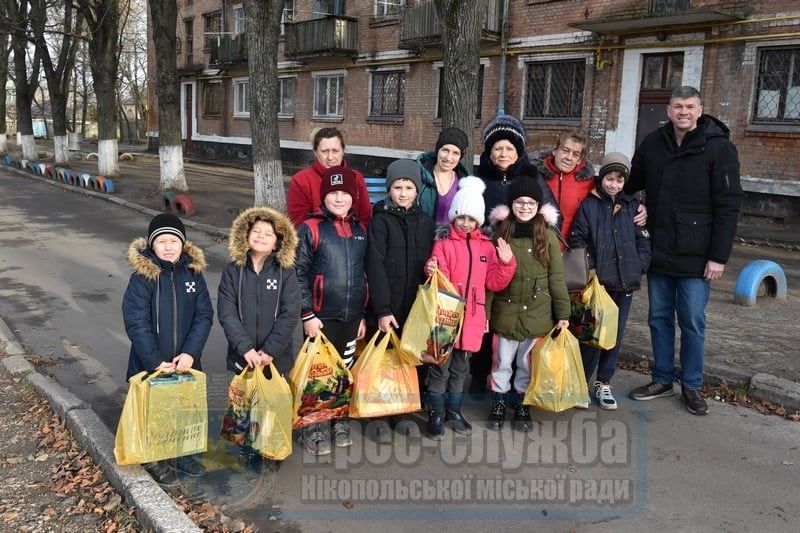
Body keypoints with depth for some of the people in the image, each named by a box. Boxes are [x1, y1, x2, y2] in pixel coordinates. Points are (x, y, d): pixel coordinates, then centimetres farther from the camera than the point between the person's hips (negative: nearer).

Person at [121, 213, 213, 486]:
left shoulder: (193, 273, -3)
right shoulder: (141, 277, -13)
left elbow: (204, 316, -4)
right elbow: (136, 324, -15)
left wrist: (190, 353, -15)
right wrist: (155, 361, -19)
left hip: (186, 361, 3)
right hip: (151, 364, -3)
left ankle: (182, 454, 37)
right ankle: (156, 461, 30)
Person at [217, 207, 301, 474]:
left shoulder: (286, 272, -4)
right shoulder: (233, 270, -2)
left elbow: (290, 314, -10)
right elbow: (226, 313, -7)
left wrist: (270, 350, -17)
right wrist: (246, 348, -17)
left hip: (276, 356, -1)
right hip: (243, 355, 1)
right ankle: (247, 452, 31)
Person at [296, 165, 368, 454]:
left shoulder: (360, 230, 9)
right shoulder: (310, 228, -7)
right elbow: (299, 274, -9)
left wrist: (363, 315, 13)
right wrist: (307, 314, -12)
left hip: (351, 316, 5)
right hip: (321, 316, -5)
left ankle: (340, 420, 30)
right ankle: (313, 426, 18)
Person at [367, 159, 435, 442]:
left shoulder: (425, 221, 9)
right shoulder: (380, 220, -4)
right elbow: (375, 267, -10)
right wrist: (382, 310, -15)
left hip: (417, 304, 4)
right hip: (388, 305, -3)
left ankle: (404, 412, 23)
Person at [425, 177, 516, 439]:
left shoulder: (487, 246, 8)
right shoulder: (443, 243, -4)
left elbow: (494, 283, 7)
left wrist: (506, 263, -7)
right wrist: (432, 272, -29)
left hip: (471, 316, 4)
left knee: (460, 367, 17)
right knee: (440, 367, 3)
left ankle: (454, 410, 32)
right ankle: (436, 413, 18)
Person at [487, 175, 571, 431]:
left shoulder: (548, 236, -2)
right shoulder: (500, 234, -3)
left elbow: (557, 278, 0)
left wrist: (563, 313, -1)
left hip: (537, 313, 0)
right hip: (505, 312, 0)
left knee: (528, 363, 13)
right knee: (502, 361, 10)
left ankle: (521, 403, 31)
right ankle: (499, 402, 28)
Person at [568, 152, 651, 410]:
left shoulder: (632, 207, 8)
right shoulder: (589, 205, 0)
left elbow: (643, 241, 8)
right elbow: (577, 240, -3)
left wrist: (637, 268, -5)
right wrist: (589, 269, -11)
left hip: (624, 282, 3)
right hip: (596, 282, -3)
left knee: (615, 334, 9)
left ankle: (603, 383, 22)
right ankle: (582, 381, 14)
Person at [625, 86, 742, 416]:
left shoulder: (719, 147, -7)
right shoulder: (652, 144, 5)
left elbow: (728, 206, -9)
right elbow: (631, 185, 17)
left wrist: (719, 257, -12)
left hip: (696, 258, -4)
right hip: (658, 253, 4)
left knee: (693, 323, 4)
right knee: (659, 318, 12)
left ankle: (691, 386, 20)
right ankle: (663, 379, 27)